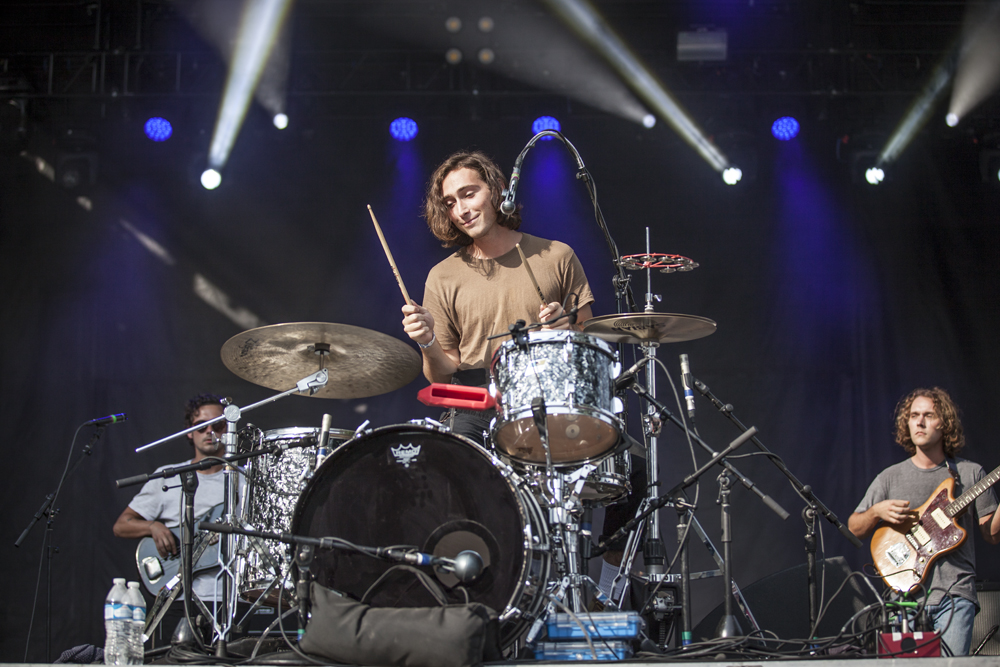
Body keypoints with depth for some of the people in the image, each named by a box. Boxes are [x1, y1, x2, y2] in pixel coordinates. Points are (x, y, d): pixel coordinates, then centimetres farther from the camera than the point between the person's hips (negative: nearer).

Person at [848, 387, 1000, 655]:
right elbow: (854, 528, 13)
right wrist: (877, 512, -5)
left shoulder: (970, 474, 9)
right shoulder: (890, 478, 11)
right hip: (906, 595, 1)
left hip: (955, 595, -1)